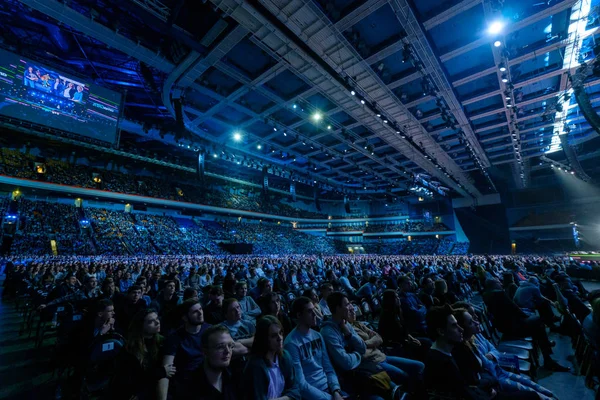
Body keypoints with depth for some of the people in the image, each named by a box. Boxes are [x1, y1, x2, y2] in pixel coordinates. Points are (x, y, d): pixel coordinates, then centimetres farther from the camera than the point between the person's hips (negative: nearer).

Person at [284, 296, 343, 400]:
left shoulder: (317, 336, 4)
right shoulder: (291, 343, -17)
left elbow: (328, 369, 7)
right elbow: (301, 385, -17)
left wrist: (336, 391, -9)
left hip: (328, 386, 6)